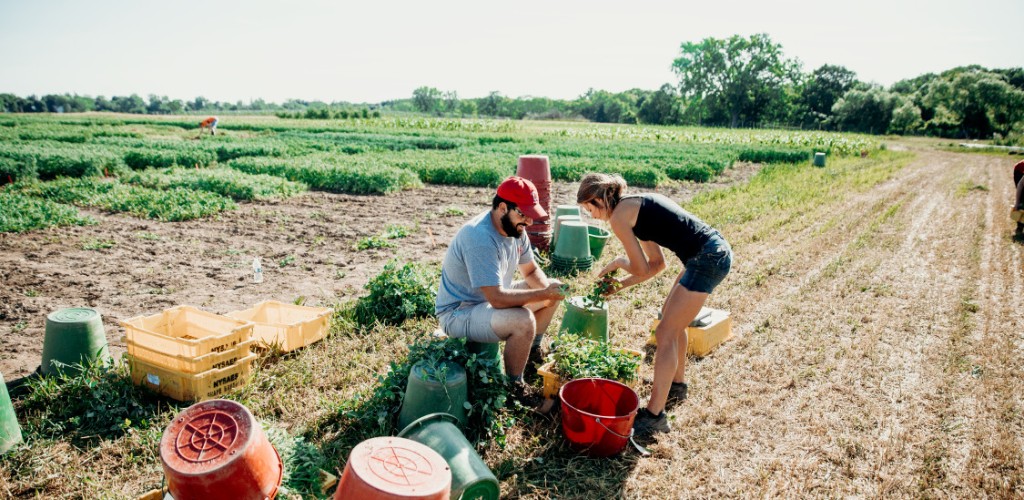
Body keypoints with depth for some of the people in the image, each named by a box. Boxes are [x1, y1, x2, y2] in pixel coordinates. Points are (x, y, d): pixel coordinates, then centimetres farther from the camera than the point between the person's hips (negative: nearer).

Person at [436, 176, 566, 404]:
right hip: (459, 312, -9)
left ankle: (533, 351, 22)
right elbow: (497, 299, -35)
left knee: (554, 288, 9)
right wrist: (544, 294, -30)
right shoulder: (480, 238, -32)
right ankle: (514, 386, -10)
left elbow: (531, 271, 8)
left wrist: (548, 288, -14)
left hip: (493, 296, 9)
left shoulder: (515, 228, -4)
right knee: (523, 320, -34)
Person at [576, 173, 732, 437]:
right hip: (717, 248, 10)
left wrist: (619, 262, 13)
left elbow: (642, 269, -6)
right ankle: (677, 385, 40)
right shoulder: (636, 207, 19)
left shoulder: (619, 216, -8)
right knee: (671, 318, 24)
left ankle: (654, 415, 1)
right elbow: (657, 263, 21)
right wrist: (622, 283, 19)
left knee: (665, 334, -5)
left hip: (707, 259, -10)